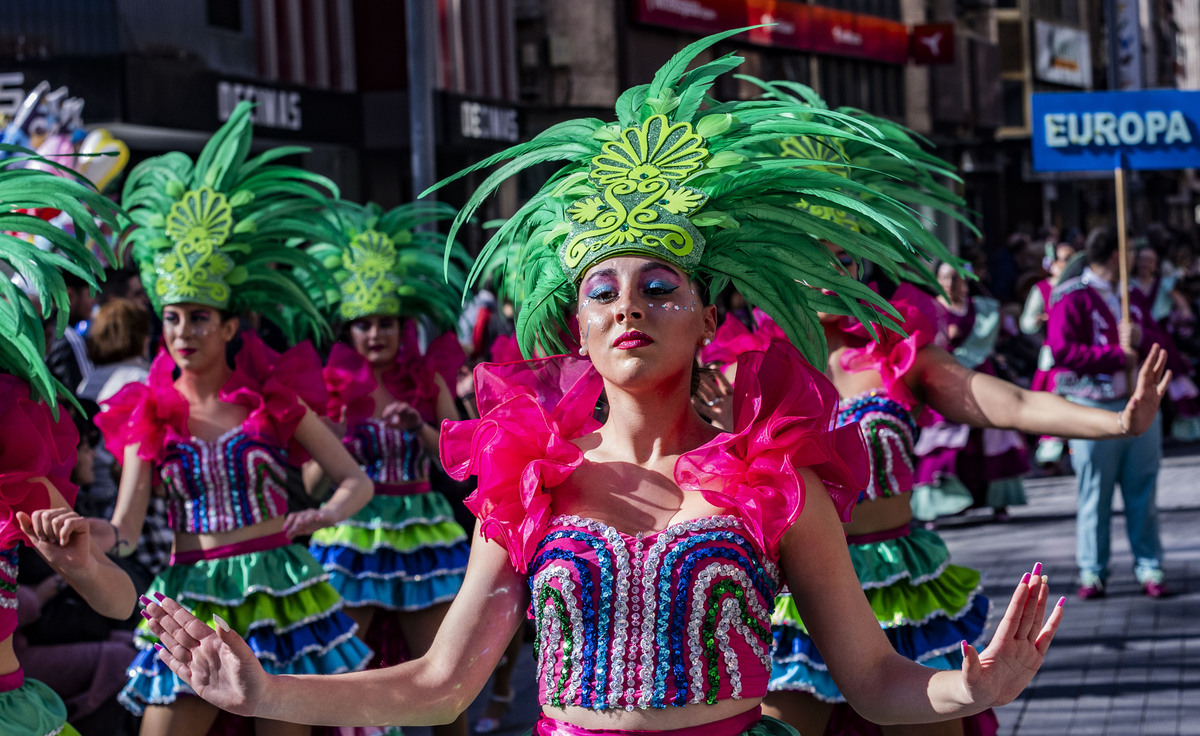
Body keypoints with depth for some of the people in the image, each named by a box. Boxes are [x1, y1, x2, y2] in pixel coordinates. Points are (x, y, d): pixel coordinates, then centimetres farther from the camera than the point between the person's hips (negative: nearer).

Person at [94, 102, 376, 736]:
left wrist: (326, 515, -18)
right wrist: (85, 533, -28)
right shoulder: (150, 413, 4)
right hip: (192, 590, 1)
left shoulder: (273, 395, 2)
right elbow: (125, 528, -6)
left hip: (278, 583, -1)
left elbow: (357, 482, 4)